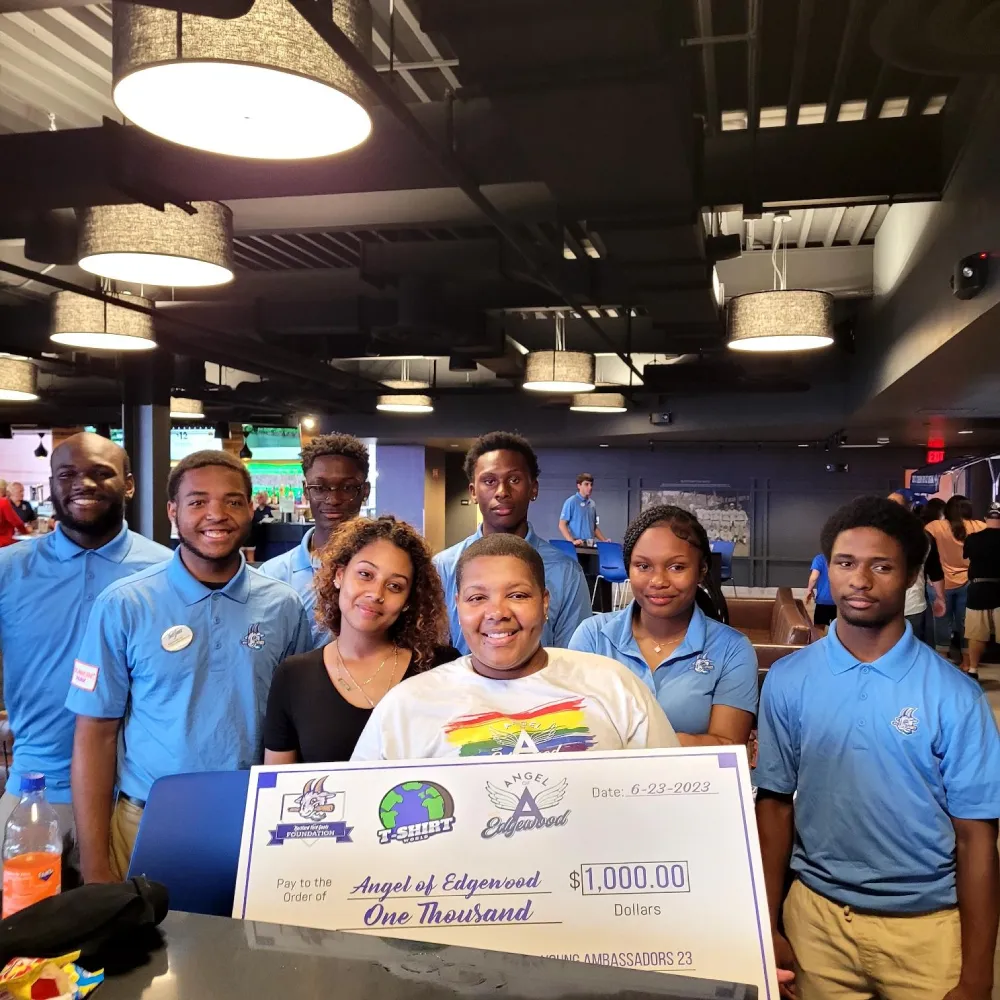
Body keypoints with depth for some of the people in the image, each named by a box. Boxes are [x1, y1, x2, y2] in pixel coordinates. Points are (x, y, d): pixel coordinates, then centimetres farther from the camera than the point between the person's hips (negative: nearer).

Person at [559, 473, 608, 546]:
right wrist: (572, 541, -22)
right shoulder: (571, 502, -5)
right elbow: (562, 525, -9)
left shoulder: (592, 504, 16)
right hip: (577, 545, -6)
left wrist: (605, 540, 11)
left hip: (591, 545, 6)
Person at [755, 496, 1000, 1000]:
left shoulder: (954, 694, -10)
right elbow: (775, 803, 2)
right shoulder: (787, 680, -5)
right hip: (816, 914, 1)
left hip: (926, 926, -1)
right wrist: (767, 926, 1)